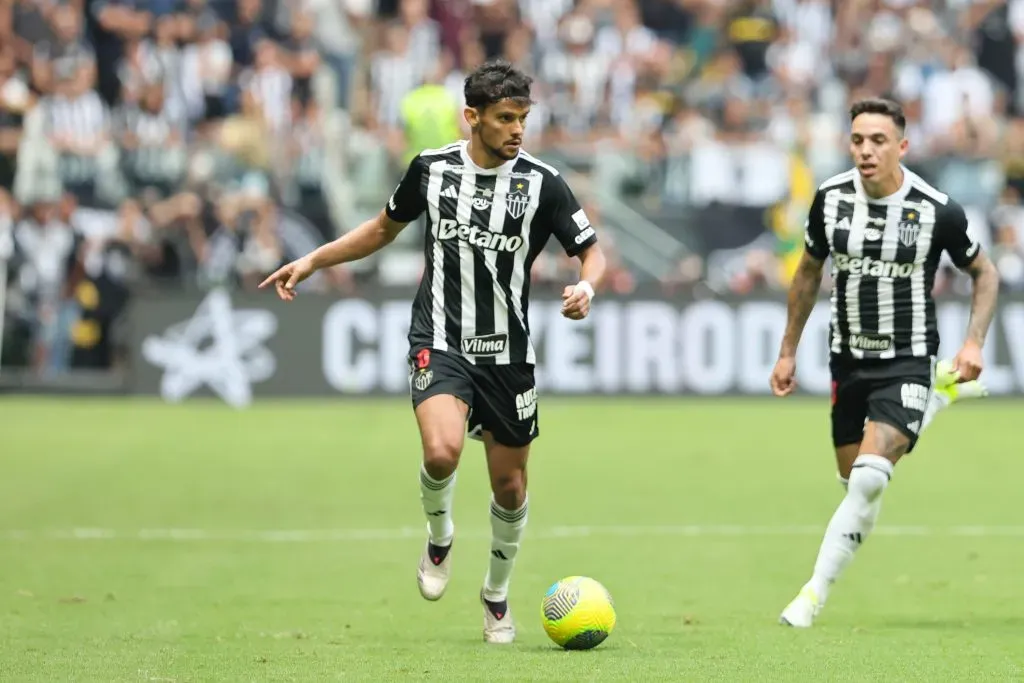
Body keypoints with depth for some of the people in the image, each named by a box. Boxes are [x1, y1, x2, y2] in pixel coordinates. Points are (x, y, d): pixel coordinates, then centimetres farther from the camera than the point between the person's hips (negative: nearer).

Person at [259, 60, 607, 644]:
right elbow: (385, 228, 18)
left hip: (509, 353, 1)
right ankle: (440, 537, 6)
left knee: (510, 486, 8)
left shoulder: (541, 183, -5)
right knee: (442, 451, -27)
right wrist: (313, 261, 13)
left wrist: (587, 287, -23)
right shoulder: (432, 169, 0)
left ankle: (497, 594, 34)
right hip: (440, 343, -1)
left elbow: (592, 251, 0)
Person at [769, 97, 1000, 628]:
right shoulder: (831, 199, -4)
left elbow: (984, 273, 4)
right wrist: (788, 352, 14)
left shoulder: (937, 211, -13)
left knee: (868, 479, -20)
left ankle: (814, 595, -13)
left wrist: (974, 341, -10)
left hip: (907, 360, -5)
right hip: (847, 359, 5)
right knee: (853, 479, 14)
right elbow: (808, 274, 12)